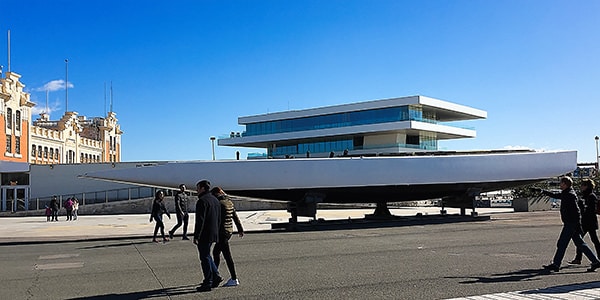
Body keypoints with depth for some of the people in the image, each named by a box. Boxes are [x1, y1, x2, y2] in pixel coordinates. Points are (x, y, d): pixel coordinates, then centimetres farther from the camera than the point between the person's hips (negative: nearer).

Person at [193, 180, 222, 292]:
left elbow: (200, 221, -21)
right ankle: (216, 276, 17)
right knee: (206, 255, 21)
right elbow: (219, 219, 19)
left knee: (205, 257, -2)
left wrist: (196, 236, -18)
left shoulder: (202, 201, -15)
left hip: (204, 235, -9)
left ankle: (208, 283, 2)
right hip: (214, 234, 9)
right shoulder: (215, 200, 14)